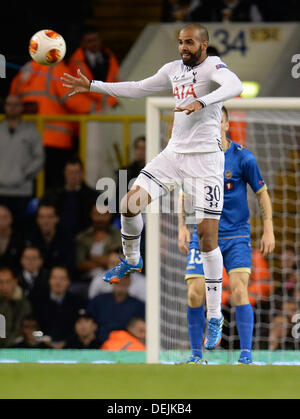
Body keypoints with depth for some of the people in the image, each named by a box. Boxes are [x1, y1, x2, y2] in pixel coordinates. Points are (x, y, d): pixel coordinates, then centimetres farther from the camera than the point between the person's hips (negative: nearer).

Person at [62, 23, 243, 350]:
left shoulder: (212, 66, -11)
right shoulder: (173, 69, 11)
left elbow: (234, 86, -32)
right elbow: (137, 89, 21)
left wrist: (202, 102, -48)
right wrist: (92, 86, 17)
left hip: (205, 158, -6)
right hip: (174, 152, 6)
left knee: (207, 234, -9)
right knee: (130, 204, -2)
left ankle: (215, 317, -2)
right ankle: (132, 261, 29)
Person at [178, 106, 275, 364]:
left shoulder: (242, 157, -6)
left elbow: (262, 194, 3)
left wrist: (268, 230, -2)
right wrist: (182, 227, 8)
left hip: (236, 236, -2)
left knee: (239, 292, -16)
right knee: (195, 295, -8)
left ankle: (246, 355, -9)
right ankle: (196, 355, 6)